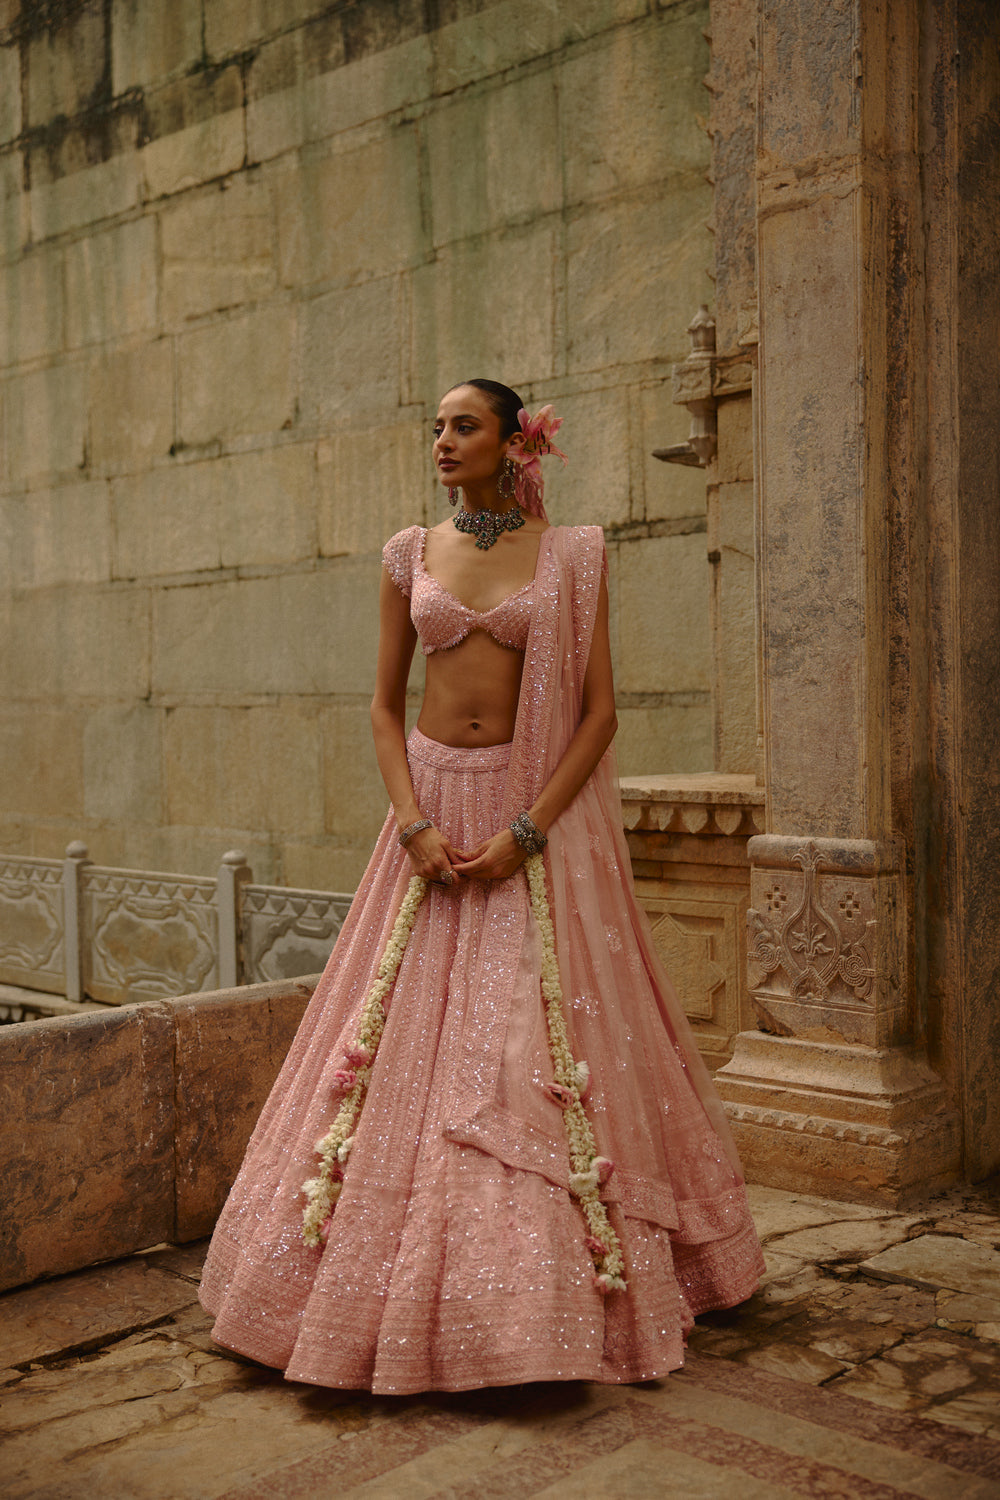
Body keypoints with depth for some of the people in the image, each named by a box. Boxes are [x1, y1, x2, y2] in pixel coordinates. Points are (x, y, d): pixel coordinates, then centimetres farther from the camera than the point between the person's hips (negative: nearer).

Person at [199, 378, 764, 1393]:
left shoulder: (572, 555, 0)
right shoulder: (410, 553, 8)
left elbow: (599, 710, -4)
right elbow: (385, 704, 7)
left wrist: (526, 831, -14)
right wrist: (414, 825, -8)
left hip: (541, 811, -3)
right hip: (434, 800, 3)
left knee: (541, 1044, -2)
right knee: (407, 1043, 4)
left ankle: (555, 1290, 13)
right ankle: (408, 1292, 18)